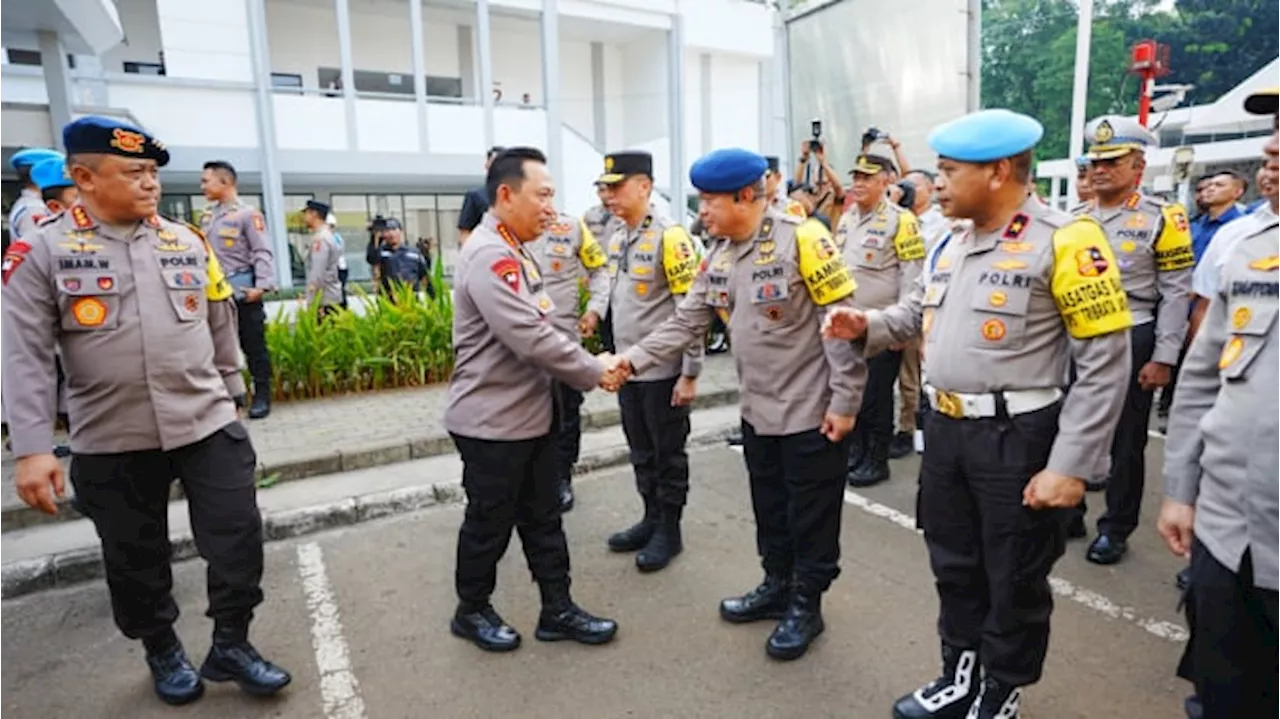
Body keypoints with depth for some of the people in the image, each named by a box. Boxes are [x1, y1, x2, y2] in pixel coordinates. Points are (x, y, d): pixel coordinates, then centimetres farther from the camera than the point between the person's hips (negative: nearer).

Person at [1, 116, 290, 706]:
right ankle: (162, 651, 38)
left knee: (238, 537, 3)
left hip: (207, 425, 2)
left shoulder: (187, 242, 4)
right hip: (112, 441, -1)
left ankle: (231, 645, 24)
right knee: (135, 557, 14)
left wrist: (229, 397, 15)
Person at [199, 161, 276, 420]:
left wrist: (262, 285, -21)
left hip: (242, 291, -7)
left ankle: (261, 397, 11)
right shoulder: (206, 216, 15)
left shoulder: (247, 214, -6)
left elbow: (263, 253, -12)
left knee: (253, 345, 2)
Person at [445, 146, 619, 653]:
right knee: (490, 523, 9)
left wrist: (593, 365, 3)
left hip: (531, 414, 9)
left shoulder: (515, 251, 13)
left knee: (543, 519, 15)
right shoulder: (488, 257, -21)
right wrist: (594, 372, -15)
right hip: (493, 421, -9)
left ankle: (557, 610, 28)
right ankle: (472, 611, 31)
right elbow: (532, 339, -28)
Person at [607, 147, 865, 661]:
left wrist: (844, 402, -18)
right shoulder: (718, 255, 5)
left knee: (812, 516, 9)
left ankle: (806, 604, 28)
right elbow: (686, 323, 6)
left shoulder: (801, 237, -18)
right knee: (770, 510, 21)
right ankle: (777, 586, 41)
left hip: (812, 411, -7)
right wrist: (633, 358, -7)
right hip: (758, 411, 7)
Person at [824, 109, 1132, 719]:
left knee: (1013, 579, 12)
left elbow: (1105, 362, -15)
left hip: (1016, 438, -6)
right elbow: (917, 311, 22)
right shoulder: (952, 243, 9)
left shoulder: (1062, 241, -13)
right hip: (944, 429, 7)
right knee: (954, 566, 20)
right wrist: (866, 326, 0)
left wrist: (1070, 466, -16)